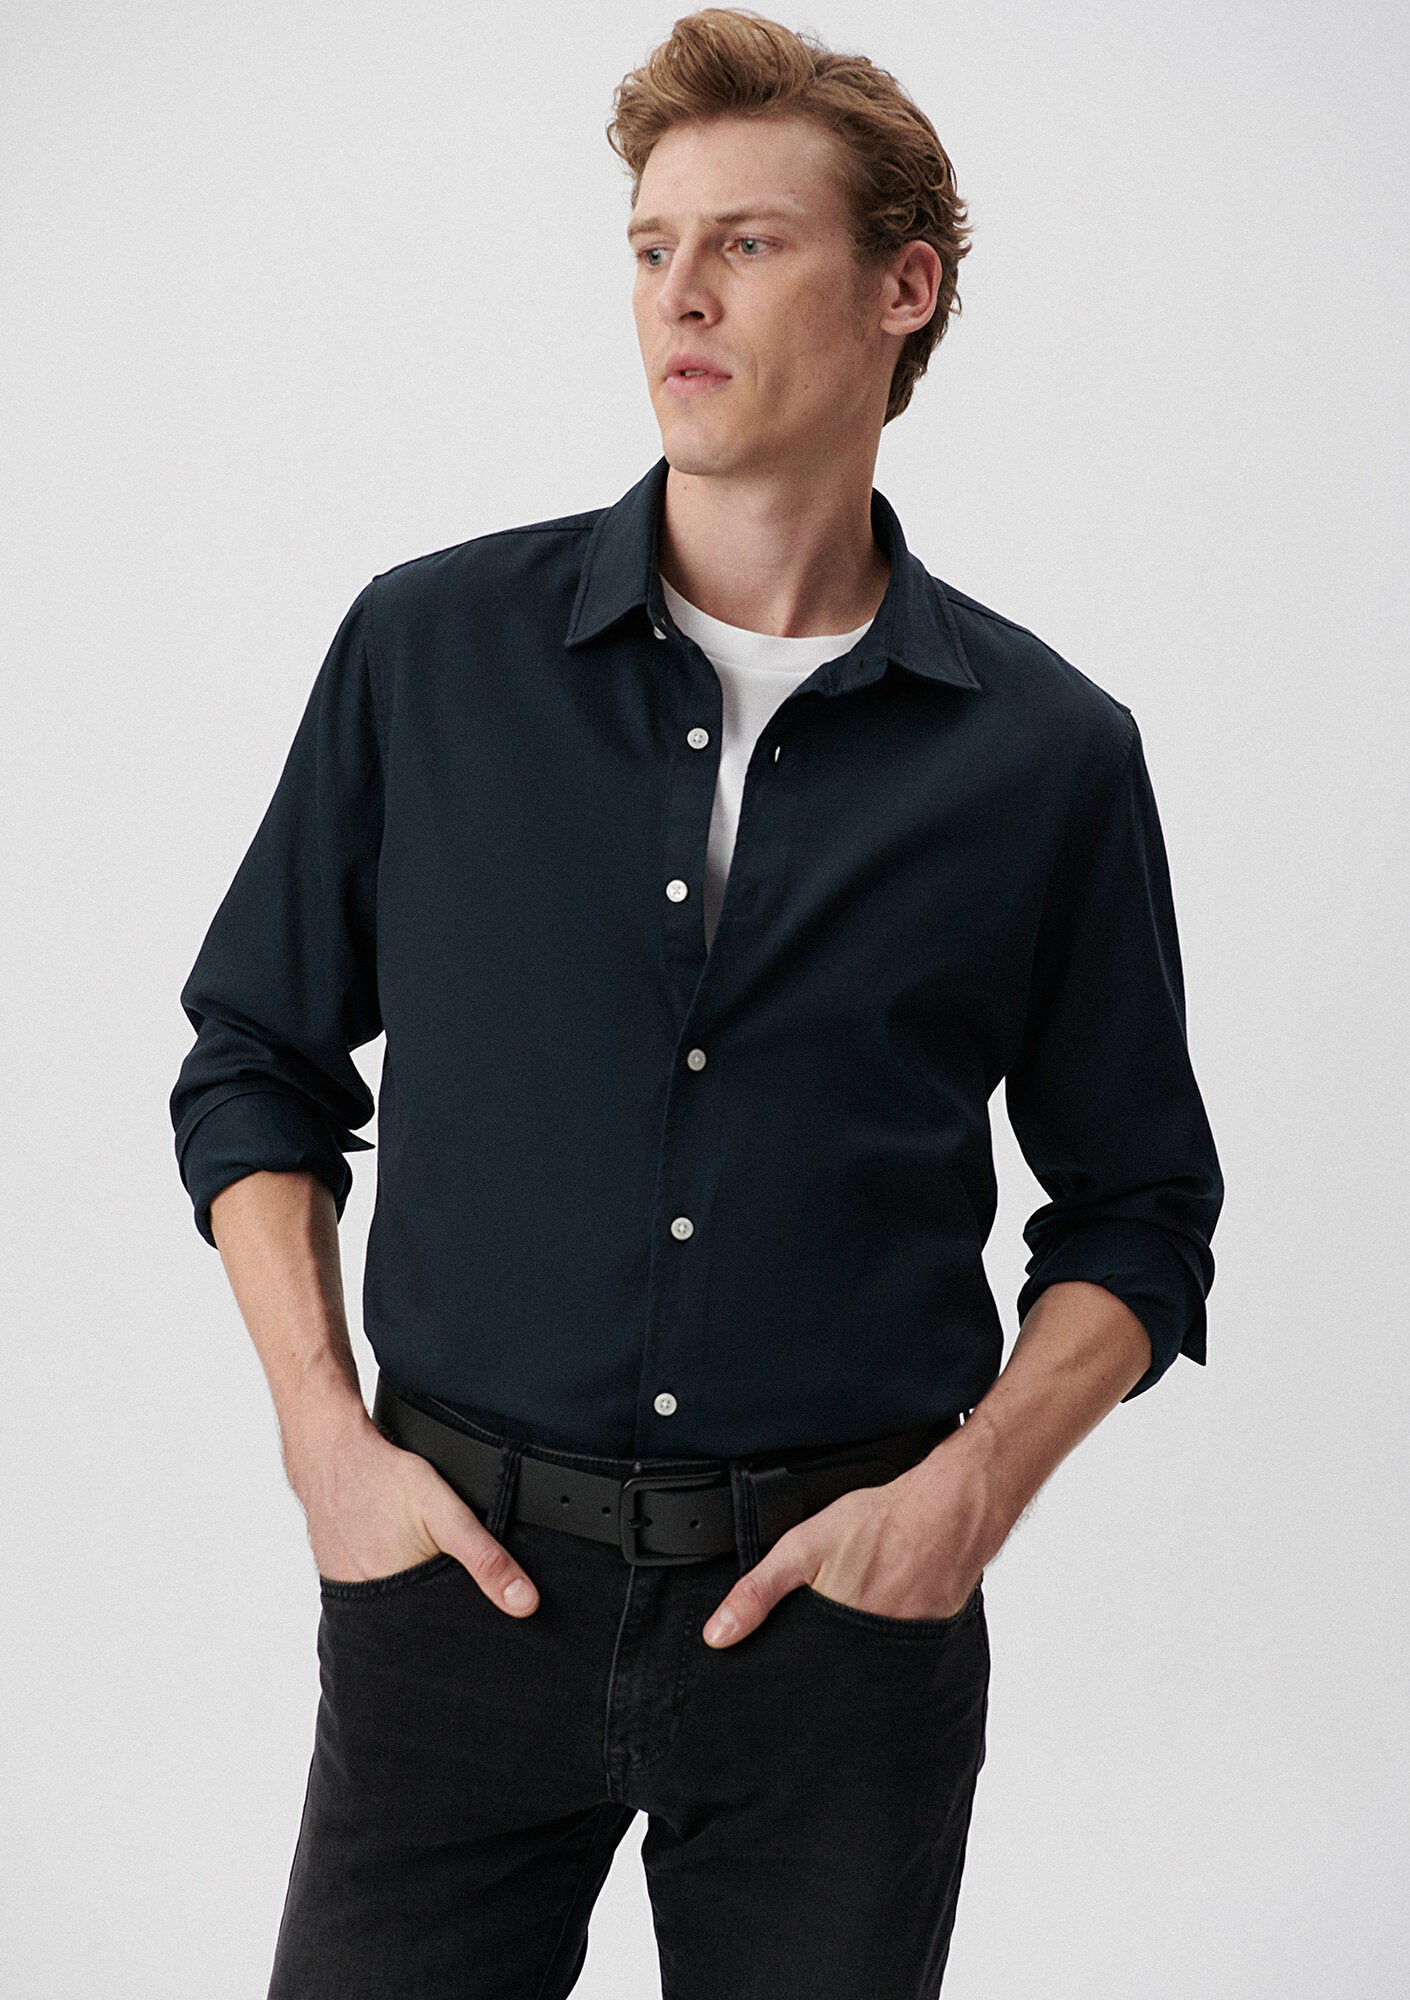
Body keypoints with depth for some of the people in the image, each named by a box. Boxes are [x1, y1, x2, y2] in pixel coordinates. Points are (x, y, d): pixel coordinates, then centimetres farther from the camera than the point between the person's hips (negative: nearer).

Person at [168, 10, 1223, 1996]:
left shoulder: (1047, 752, -1)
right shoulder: (430, 650, 0)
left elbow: (1140, 1217, 7)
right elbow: (256, 1063, 8)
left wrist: (970, 1491, -7)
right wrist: (325, 1436, -2)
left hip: (847, 1602, 0)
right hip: (461, 1563, 1)